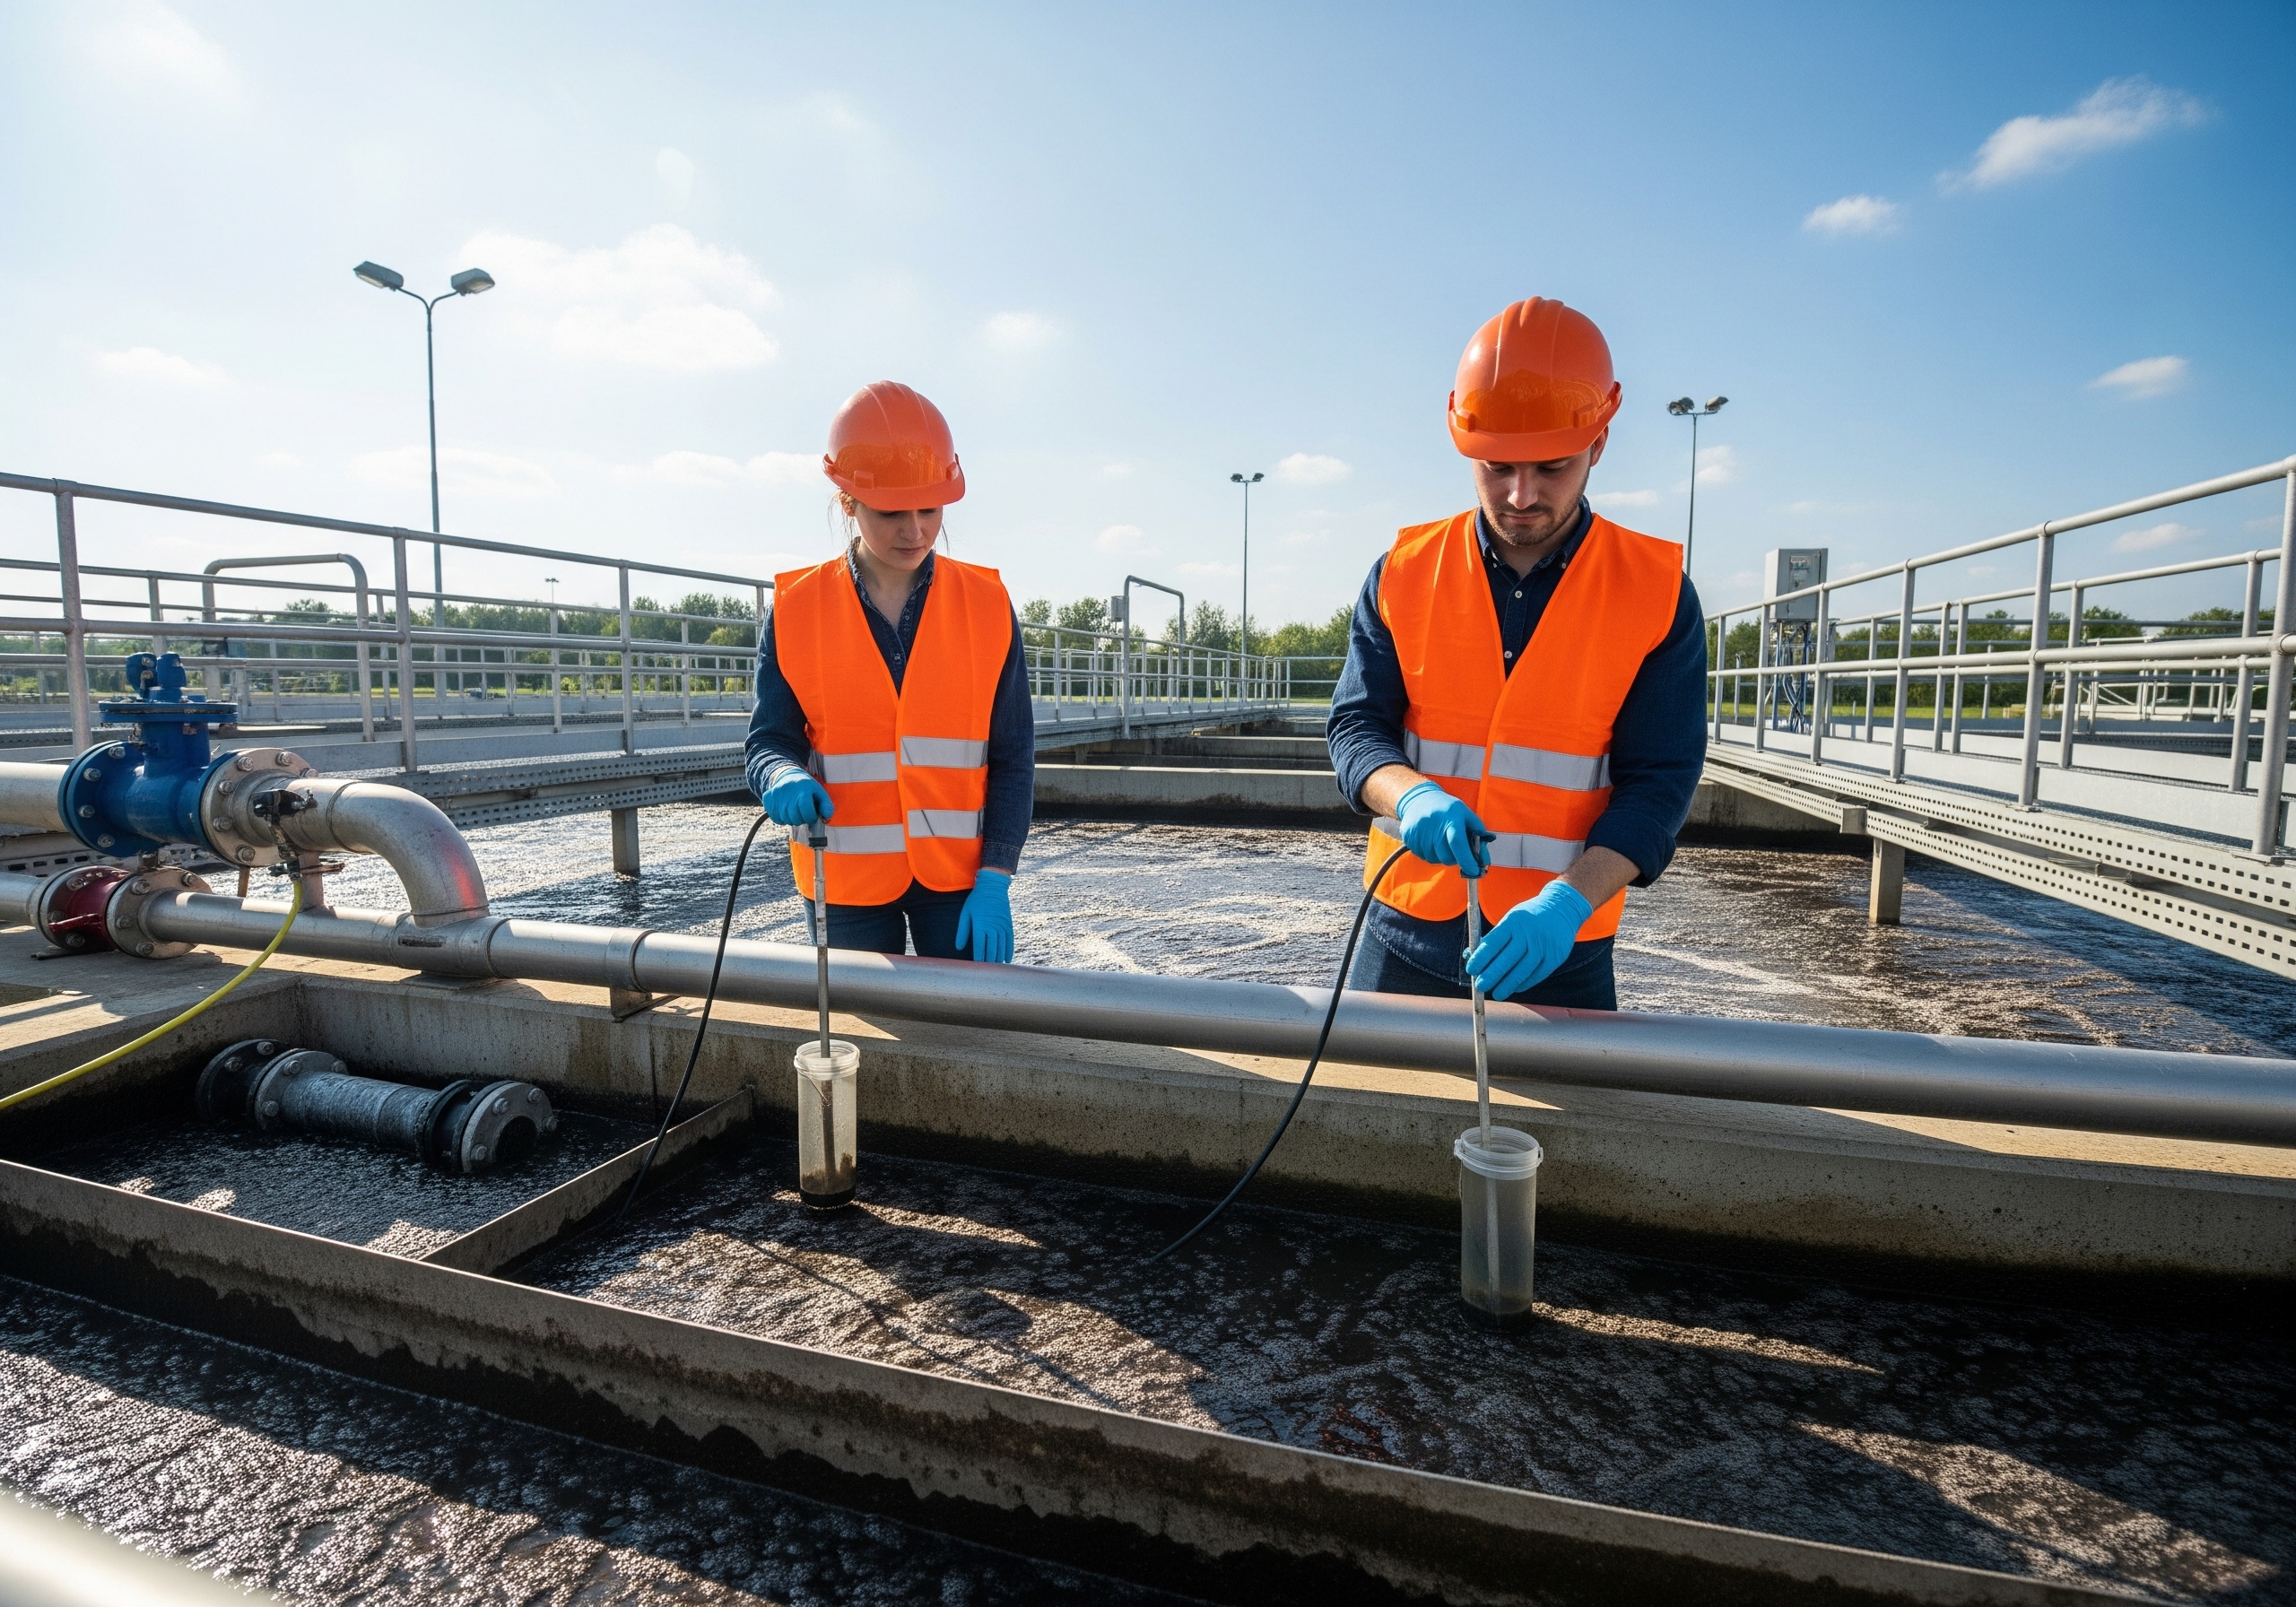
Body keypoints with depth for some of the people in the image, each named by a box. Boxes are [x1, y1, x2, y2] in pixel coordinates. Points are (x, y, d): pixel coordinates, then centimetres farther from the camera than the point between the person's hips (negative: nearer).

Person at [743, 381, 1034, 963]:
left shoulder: (986, 604, -1)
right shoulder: (796, 609, -2)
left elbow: (1012, 756, -2)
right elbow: (770, 739, 0)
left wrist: (995, 878, -9)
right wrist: (783, 779, -24)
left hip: (960, 875, 0)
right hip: (846, 881, 0)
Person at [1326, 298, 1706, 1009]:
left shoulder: (1658, 593, -5)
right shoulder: (1405, 572, -1)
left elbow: (1659, 781, -7)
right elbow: (1356, 726, -2)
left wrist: (1570, 900, -23)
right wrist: (1411, 794, -25)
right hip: (1406, 934, 2)